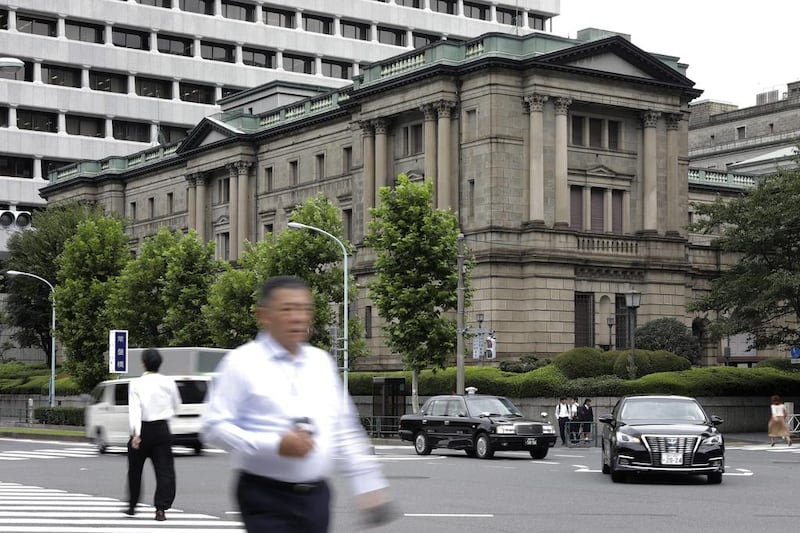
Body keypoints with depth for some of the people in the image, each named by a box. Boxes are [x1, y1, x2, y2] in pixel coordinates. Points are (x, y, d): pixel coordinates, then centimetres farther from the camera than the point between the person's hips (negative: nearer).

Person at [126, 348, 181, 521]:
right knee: (164, 469, 0)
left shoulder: (136, 383, -7)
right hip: (162, 429, 1)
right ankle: (161, 508, -10)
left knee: (135, 469, 17)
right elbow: (176, 405, 12)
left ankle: (132, 505, 28)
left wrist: (136, 433, -24)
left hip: (143, 429, 0)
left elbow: (134, 409, -17)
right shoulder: (168, 382, -1)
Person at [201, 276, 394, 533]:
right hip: (266, 499, -5)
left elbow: (346, 432, 16)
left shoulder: (322, 362, 11)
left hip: (316, 496, 5)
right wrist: (276, 446, -18)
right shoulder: (242, 363, -6)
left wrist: (369, 487, 13)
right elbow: (214, 427, -9)